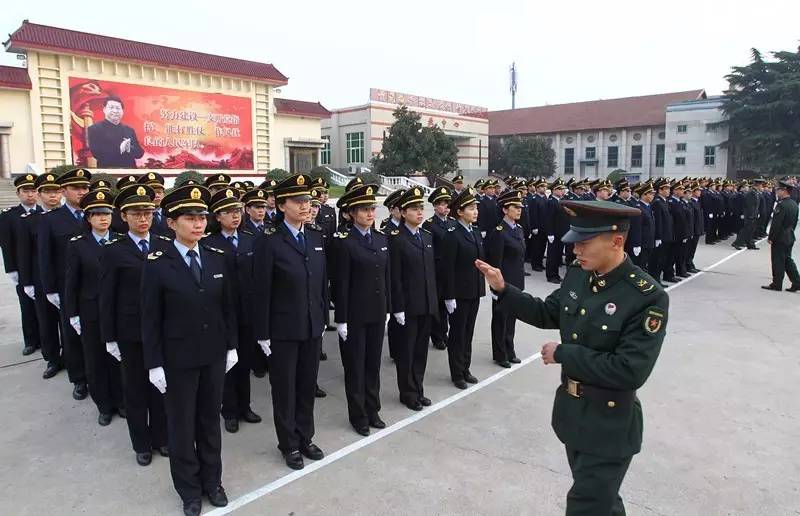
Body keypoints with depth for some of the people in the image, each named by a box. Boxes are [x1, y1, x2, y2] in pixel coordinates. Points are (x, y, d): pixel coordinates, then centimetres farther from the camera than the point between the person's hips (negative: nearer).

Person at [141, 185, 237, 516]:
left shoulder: (218, 259, 0)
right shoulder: (157, 264, -12)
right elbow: (151, 319, -9)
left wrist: (232, 346, 6)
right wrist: (154, 364, -10)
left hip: (214, 355, 3)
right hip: (177, 359, -3)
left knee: (210, 419, 17)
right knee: (182, 425, 12)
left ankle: (212, 480, 36)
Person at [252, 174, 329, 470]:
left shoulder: (316, 237, 4)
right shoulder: (269, 242, -13)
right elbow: (262, 292, -12)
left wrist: (324, 318, 9)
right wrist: (262, 333, -11)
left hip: (313, 326, 5)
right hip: (282, 330, -5)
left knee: (307, 385, 16)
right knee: (285, 389, 11)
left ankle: (305, 437, 34)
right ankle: (289, 444, 28)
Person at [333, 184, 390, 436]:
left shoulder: (382, 239, 7)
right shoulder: (344, 242, -11)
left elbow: (386, 276, 11)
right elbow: (341, 284, -13)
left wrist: (387, 309, 10)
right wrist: (341, 319, -13)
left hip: (377, 313, 6)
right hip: (354, 315, -5)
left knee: (373, 363, 16)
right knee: (355, 366, 8)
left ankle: (372, 410, 30)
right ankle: (358, 416, 22)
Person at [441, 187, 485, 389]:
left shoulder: (476, 233, 9)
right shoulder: (452, 236, -14)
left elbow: (481, 260, 13)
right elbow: (448, 268, -16)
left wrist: (482, 287, 11)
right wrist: (449, 297, -17)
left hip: (475, 291, 7)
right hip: (459, 293, -7)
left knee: (468, 332, 16)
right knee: (457, 333, 7)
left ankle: (465, 369, 30)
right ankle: (457, 374, 20)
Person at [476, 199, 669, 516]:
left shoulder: (648, 298, -24)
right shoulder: (577, 275, -4)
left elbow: (630, 372, -29)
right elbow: (547, 314, 10)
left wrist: (563, 354, -23)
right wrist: (503, 289, -3)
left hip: (608, 427, -6)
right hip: (572, 413, 7)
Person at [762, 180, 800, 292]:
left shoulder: (781, 205, -20)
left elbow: (776, 223, -21)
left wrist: (770, 238, -15)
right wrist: (790, 231, 20)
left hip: (779, 238, -9)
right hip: (790, 237, 9)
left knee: (778, 262, 0)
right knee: (788, 260, 16)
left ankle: (777, 284, 7)